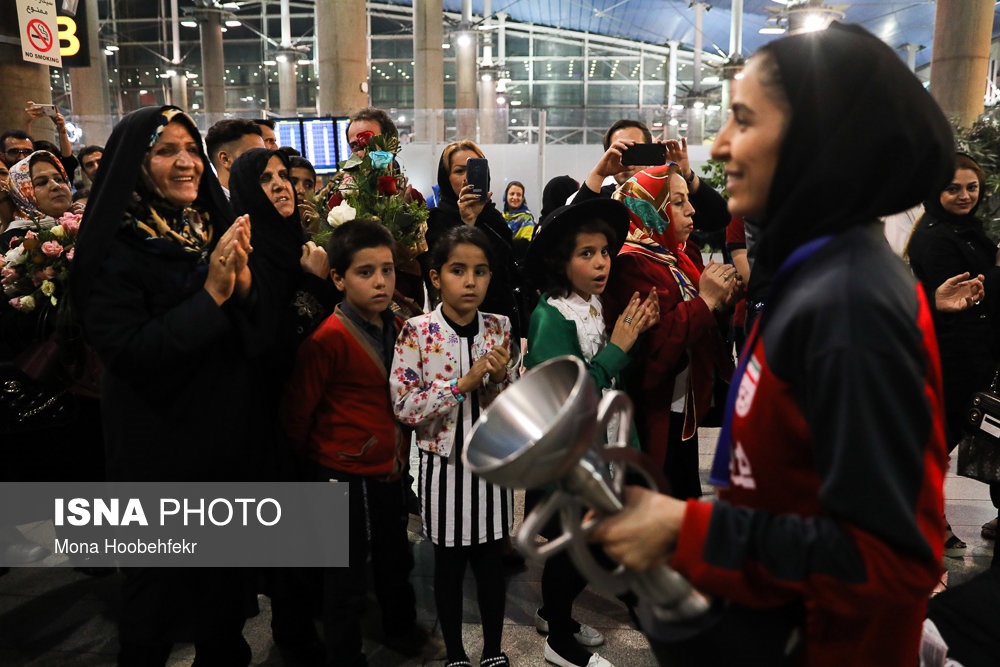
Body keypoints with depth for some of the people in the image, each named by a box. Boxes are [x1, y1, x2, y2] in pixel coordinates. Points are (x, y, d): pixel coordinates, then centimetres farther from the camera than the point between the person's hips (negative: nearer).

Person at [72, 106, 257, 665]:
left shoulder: (217, 229, 4)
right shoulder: (115, 246, -13)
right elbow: (125, 351, -21)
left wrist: (243, 282, -16)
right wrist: (209, 295, -24)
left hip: (229, 426, 5)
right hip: (158, 440, -5)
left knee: (227, 575, 19)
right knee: (161, 579, 13)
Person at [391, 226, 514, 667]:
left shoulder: (499, 328, -3)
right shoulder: (417, 332, -13)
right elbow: (404, 406, -17)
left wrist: (500, 379, -19)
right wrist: (464, 383, -23)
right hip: (444, 461, -2)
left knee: (491, 560, 16)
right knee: (449, 564, 14)